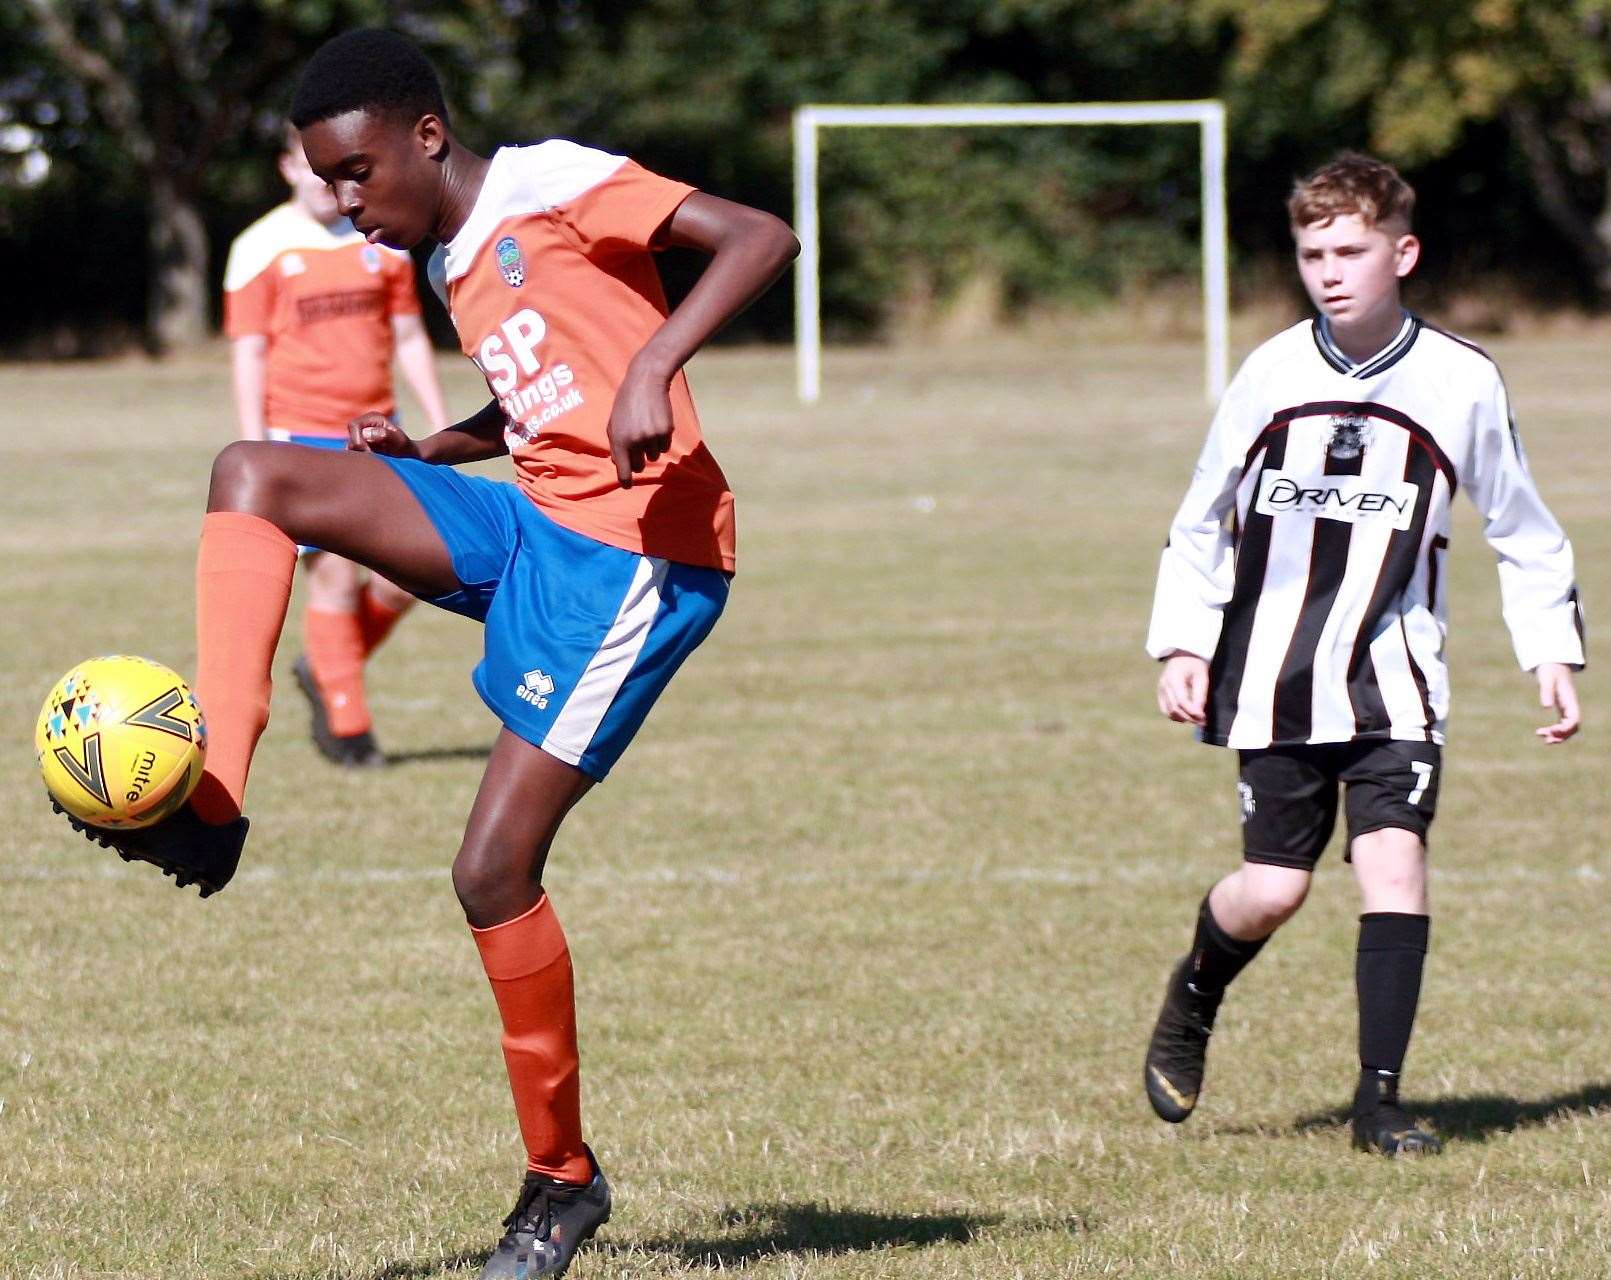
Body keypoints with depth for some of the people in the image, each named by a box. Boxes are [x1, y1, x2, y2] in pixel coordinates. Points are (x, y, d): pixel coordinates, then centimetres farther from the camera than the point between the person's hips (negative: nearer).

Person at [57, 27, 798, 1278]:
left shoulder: (550, 187, -8)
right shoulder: (457, 264, 17)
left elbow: (761, 239, -16)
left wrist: (654, 368, -30)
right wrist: (425, 452, 14)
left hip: (635, 549, -9)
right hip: (531, 523, 9)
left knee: (494, 868, -12)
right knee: (253, 473, -8)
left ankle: (563, 1177, 5)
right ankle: (209, 800, -18)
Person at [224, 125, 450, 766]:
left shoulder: (381, 242, 9)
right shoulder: (261, 249, -3)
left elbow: (408, 337, 14)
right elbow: (248, 353, -3)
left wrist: (441, 425, 8)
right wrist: (256, 451, -9)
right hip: (301, 437, -4)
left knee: (408, 576, -2)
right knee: (336, 576, -8)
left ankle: (325, 670, 23)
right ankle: (346, 728, 3)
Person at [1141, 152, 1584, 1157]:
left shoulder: (1463, 382, -3)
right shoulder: (1274, 374, -1)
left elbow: (1522, 531, 9)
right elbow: (1203, 519, 9)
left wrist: (1554, 653, 5)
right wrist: (1183, 643, 2)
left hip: (1395, 678, 0)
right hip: (1276, 677, 1)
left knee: (1394, 859, -15)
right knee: (1273, 888, -1)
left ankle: (1380, 1098, -7)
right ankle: (1189, 1007, 30)